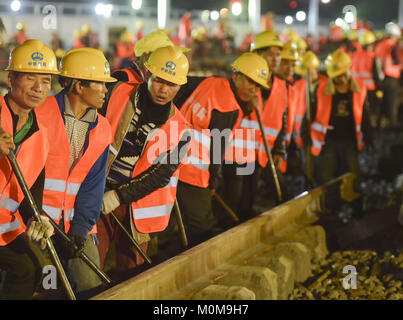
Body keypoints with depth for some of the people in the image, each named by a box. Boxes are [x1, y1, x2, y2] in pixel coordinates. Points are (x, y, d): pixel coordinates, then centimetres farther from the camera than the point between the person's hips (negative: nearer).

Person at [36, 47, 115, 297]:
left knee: (92, 286, -1)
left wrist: (80, 229, -6)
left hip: (75, 222, 5)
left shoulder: (102, 129, 8)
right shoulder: (41, 113, -9)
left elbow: (93, 185, 5)